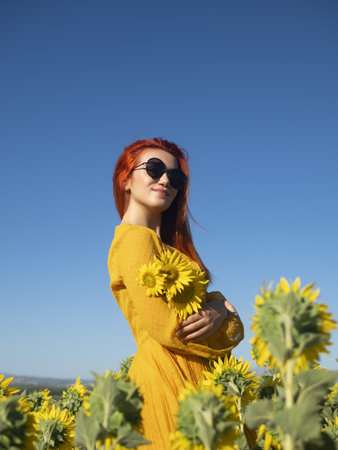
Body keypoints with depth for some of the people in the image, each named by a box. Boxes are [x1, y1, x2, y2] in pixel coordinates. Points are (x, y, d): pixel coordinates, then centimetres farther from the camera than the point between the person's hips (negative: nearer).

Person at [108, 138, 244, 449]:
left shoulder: (168, 244, 16)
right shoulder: (135, 238, -11)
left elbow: (195, 304, 9)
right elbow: (165, 326, -18)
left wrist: (219, 310, -13)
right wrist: (230, 321, -5)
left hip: (196, 377, 8)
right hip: (166, 377, -8)